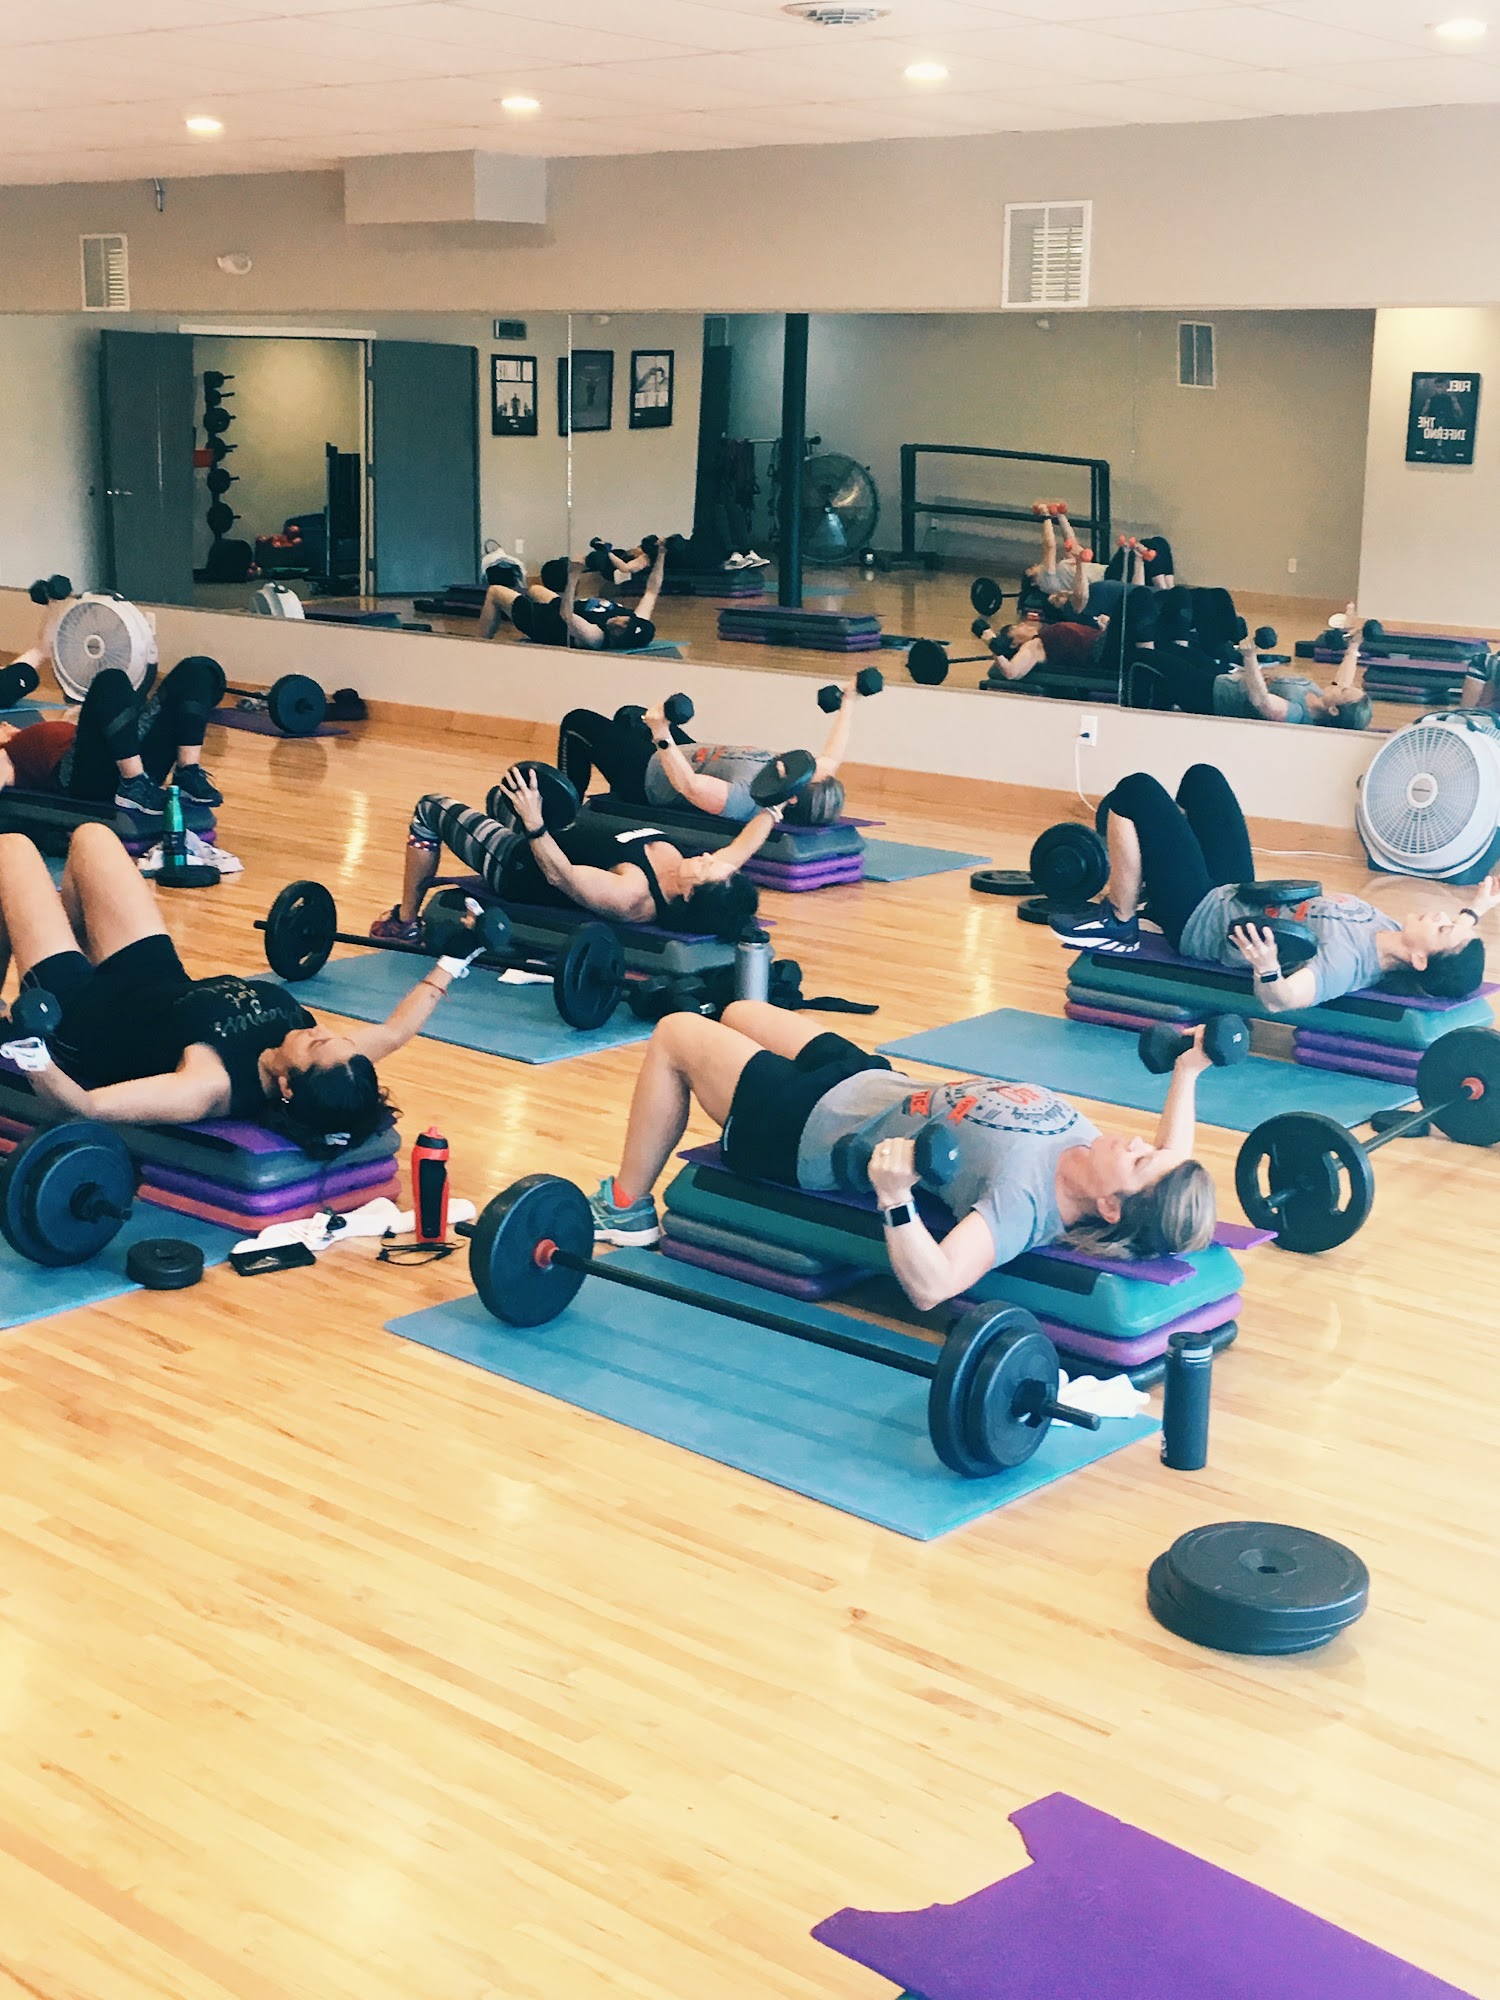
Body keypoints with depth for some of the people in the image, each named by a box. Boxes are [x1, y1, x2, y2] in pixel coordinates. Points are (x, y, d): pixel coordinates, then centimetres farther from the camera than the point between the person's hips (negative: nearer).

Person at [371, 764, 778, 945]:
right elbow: (740, 848, -3)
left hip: (519, 866, -8)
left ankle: (405, 922, 27)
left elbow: (558, 874, -40)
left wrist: (534, 823, -49)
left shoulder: (631, 896, -42)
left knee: (431, 808, 8)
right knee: (502, 795, 31)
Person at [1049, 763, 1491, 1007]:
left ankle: (1118, 924, 5)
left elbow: (1279, 1001, -50)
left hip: (1198, 919, -8)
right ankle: (1143, 888, 35)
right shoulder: (1392, 934, -13)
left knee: (1136, 790, -12)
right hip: (1235, 897, 8)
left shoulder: (1347, 962, -36)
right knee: (1202, 777, 20)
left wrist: (1268, 971, -67)